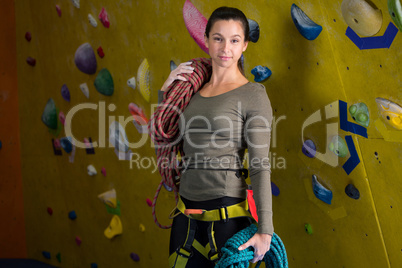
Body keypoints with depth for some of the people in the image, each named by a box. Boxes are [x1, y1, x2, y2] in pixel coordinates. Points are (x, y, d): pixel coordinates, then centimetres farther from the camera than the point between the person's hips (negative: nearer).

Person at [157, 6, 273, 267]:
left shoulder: (253, 94, -6)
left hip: (227, 213, -5)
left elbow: (261, 167, -11)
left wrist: (265, 230, -16)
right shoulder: (195, 90, 10)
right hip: (187, 214, 6)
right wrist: (165, 91, 10)